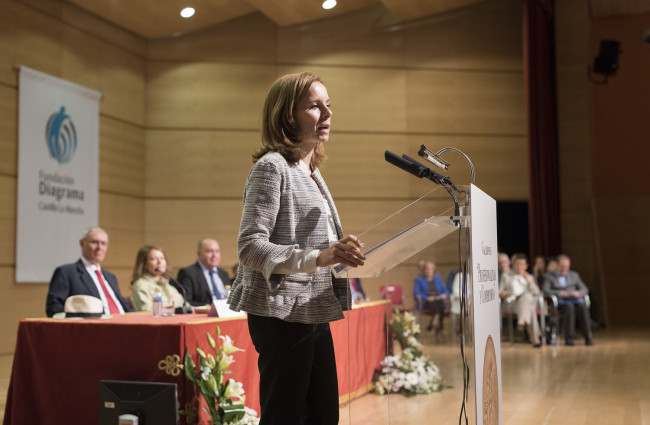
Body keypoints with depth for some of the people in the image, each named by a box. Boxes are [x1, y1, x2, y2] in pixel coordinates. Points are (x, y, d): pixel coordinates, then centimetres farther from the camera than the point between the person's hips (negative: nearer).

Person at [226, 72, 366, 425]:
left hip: (314, 315, 9)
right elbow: (250, 247, -19)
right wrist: (316, 257, -29)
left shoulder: (312, 173, 18)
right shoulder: (271, 167, -10)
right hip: (283, 315, -9)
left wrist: (342, 256, 6)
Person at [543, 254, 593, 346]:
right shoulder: (549, 276, 11)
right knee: (569, 307, -38)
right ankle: (568, 338, -36)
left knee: (583, 307, -33)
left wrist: (578, 293, -8)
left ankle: (588, 338, -33)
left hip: (575, 300, 3)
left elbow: (584, 289, 16)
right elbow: (546, 291, -3)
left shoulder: (574, 275, 22)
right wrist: (560, 293, -17)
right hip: (560, 301, -3)